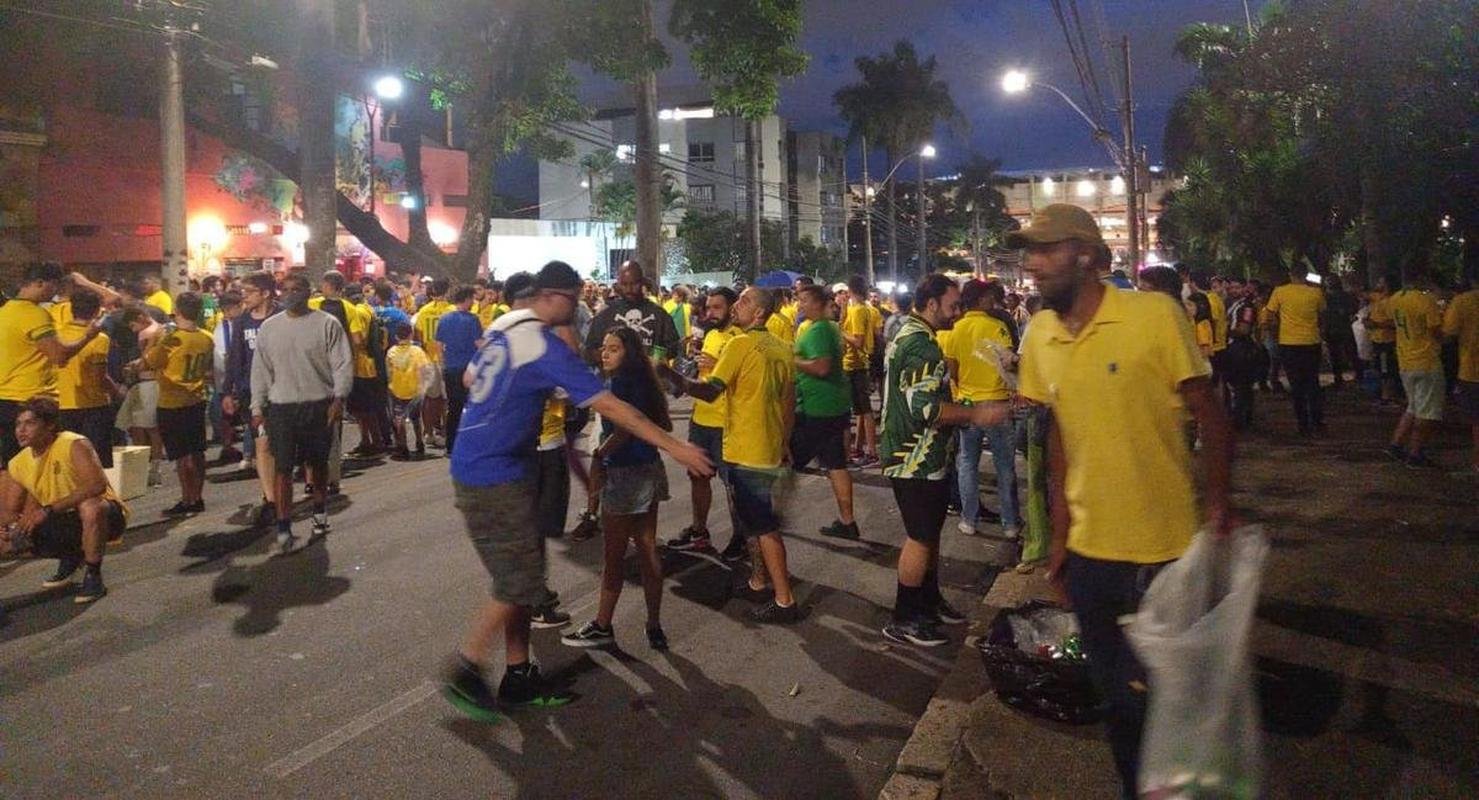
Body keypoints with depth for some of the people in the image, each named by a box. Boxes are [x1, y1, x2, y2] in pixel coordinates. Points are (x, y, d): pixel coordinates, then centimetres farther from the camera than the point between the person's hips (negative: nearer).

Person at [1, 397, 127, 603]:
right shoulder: (17, 464, 0)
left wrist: (48, 510, -38)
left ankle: (93, 576, -18)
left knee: (90, 507, -39)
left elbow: (97, 485, -35)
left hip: (105, 516, -7)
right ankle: (71, 558, 16)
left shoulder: (73, 445, -20)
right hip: (64, 522, 7)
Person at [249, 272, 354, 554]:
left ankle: (320, 512, 37)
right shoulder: (269, 327, 7)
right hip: (281, 407, 1)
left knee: (318, 463, 15)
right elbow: (260, 369, 10)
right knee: (283, 468, -4)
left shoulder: (327, 325, -3)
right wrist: (257, 407, 5)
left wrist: (339, 398, -17)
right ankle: (284, 529, -2)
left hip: (319, 406, -1)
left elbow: (343, 364, -6)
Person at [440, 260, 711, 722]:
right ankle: (463, 674, 10)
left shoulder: (504, 325, 6)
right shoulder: (544, 347, -21)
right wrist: (674, 447, -19)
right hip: (491, 477, -9)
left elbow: (470, 379, 20)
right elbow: (611, 407, -22)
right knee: (518, 584, -3)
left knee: (523, 575, 13)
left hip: (477, 461, 9)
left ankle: (519, 676, 21)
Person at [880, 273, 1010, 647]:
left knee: (929, 533, 19)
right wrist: (975, 415, -21)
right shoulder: (921, 345, -21)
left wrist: (965, 412, 22)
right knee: (920, 538, -2)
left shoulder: (908, 336, 14)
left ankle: (929, 600, 33)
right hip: (918, 461, -11)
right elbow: (925, 408, -29)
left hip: (921, 458, 11)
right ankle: (903, 620, 7)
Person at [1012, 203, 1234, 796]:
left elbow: (1210, 417, -8)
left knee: (1153, 698, 7)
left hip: (1163, 551, -4)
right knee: (1115, 697, 17)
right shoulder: (1039, 335, 0)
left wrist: (1218, 511, -12)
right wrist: (1060, 533, 9)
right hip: (1088, 552, 4)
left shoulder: (1155, 314, -14)